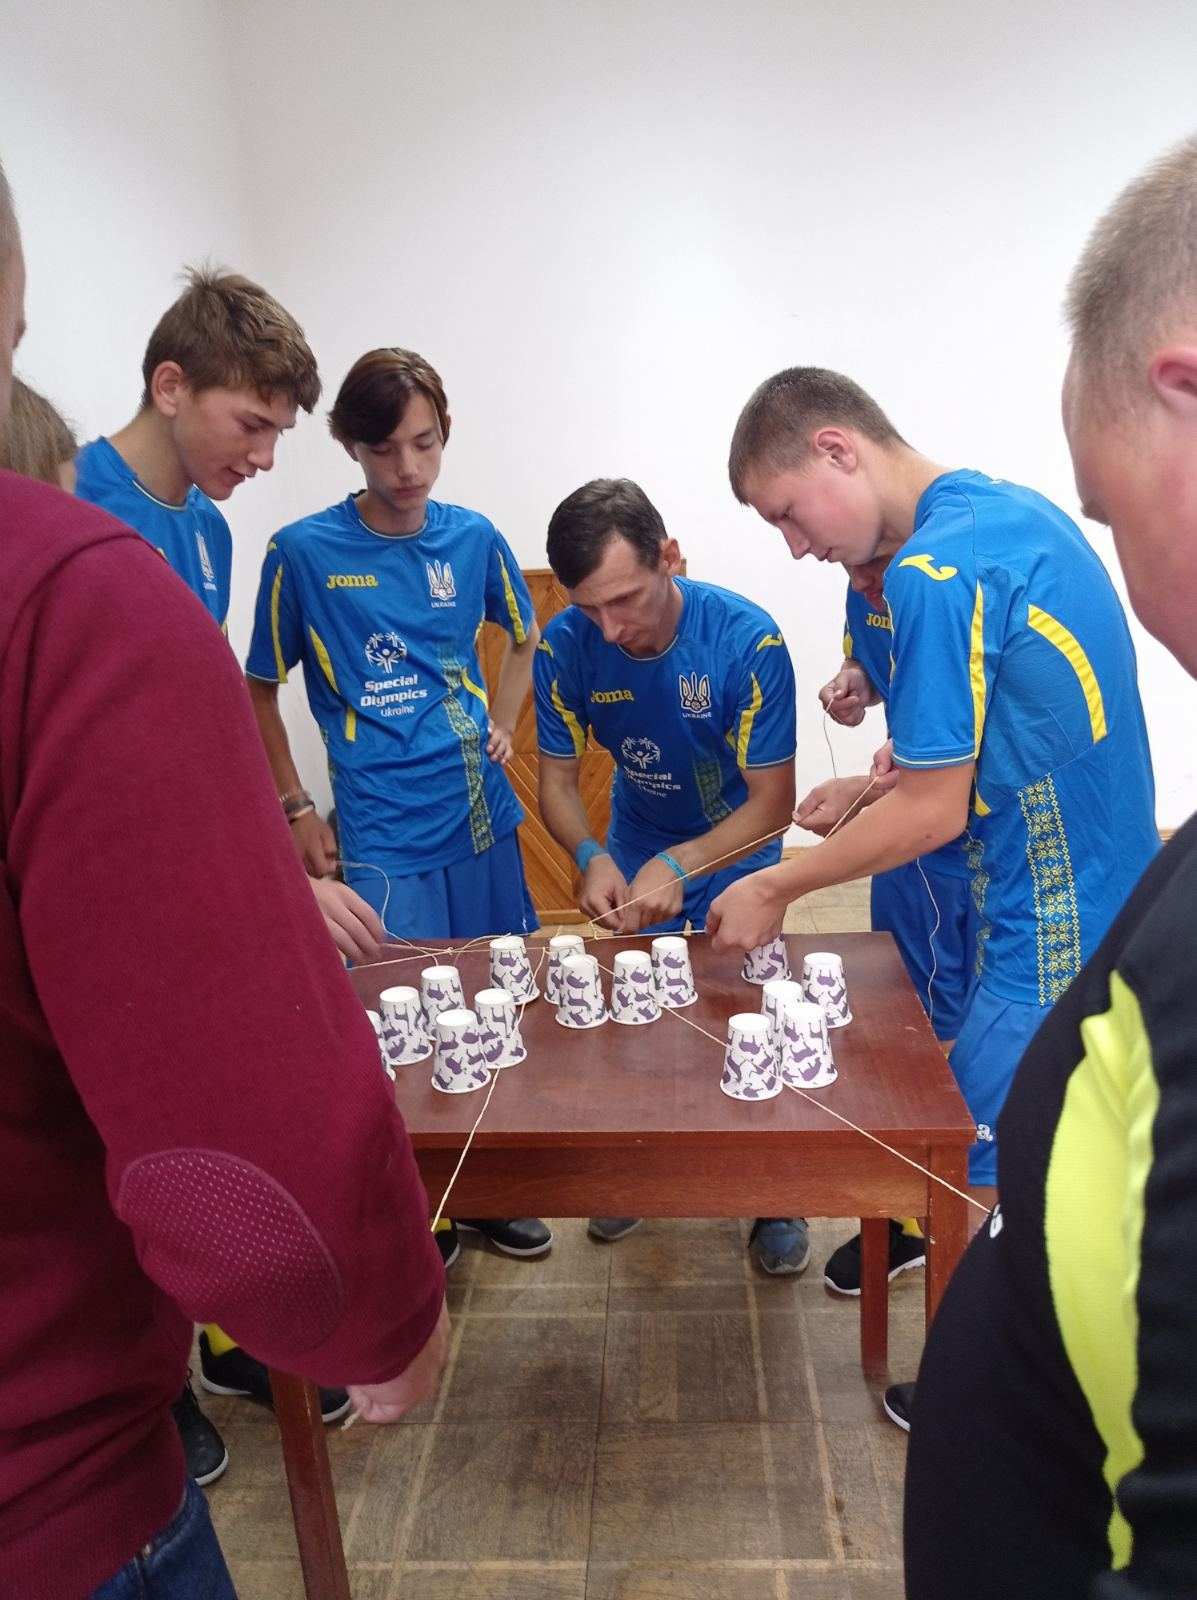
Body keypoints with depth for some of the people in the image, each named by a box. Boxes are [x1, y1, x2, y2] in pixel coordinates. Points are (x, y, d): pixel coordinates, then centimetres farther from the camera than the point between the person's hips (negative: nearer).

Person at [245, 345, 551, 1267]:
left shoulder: (472, 536, 3)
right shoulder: (304, 552, -6)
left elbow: (524, 638, 19)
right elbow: (261, 689, 3)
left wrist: (504, 723, 5)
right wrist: (296, 810, -1)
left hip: (485, 815, 4)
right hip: (383, 831, -4)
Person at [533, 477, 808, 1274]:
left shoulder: (748, 640, -31)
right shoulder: (565, 646, -23)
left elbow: (773, 804, -28)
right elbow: (558, 778, -13)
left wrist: (678, 865, -43)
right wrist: (593, 858, -34)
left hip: (735, 849, -3)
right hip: (634, 849, 3)